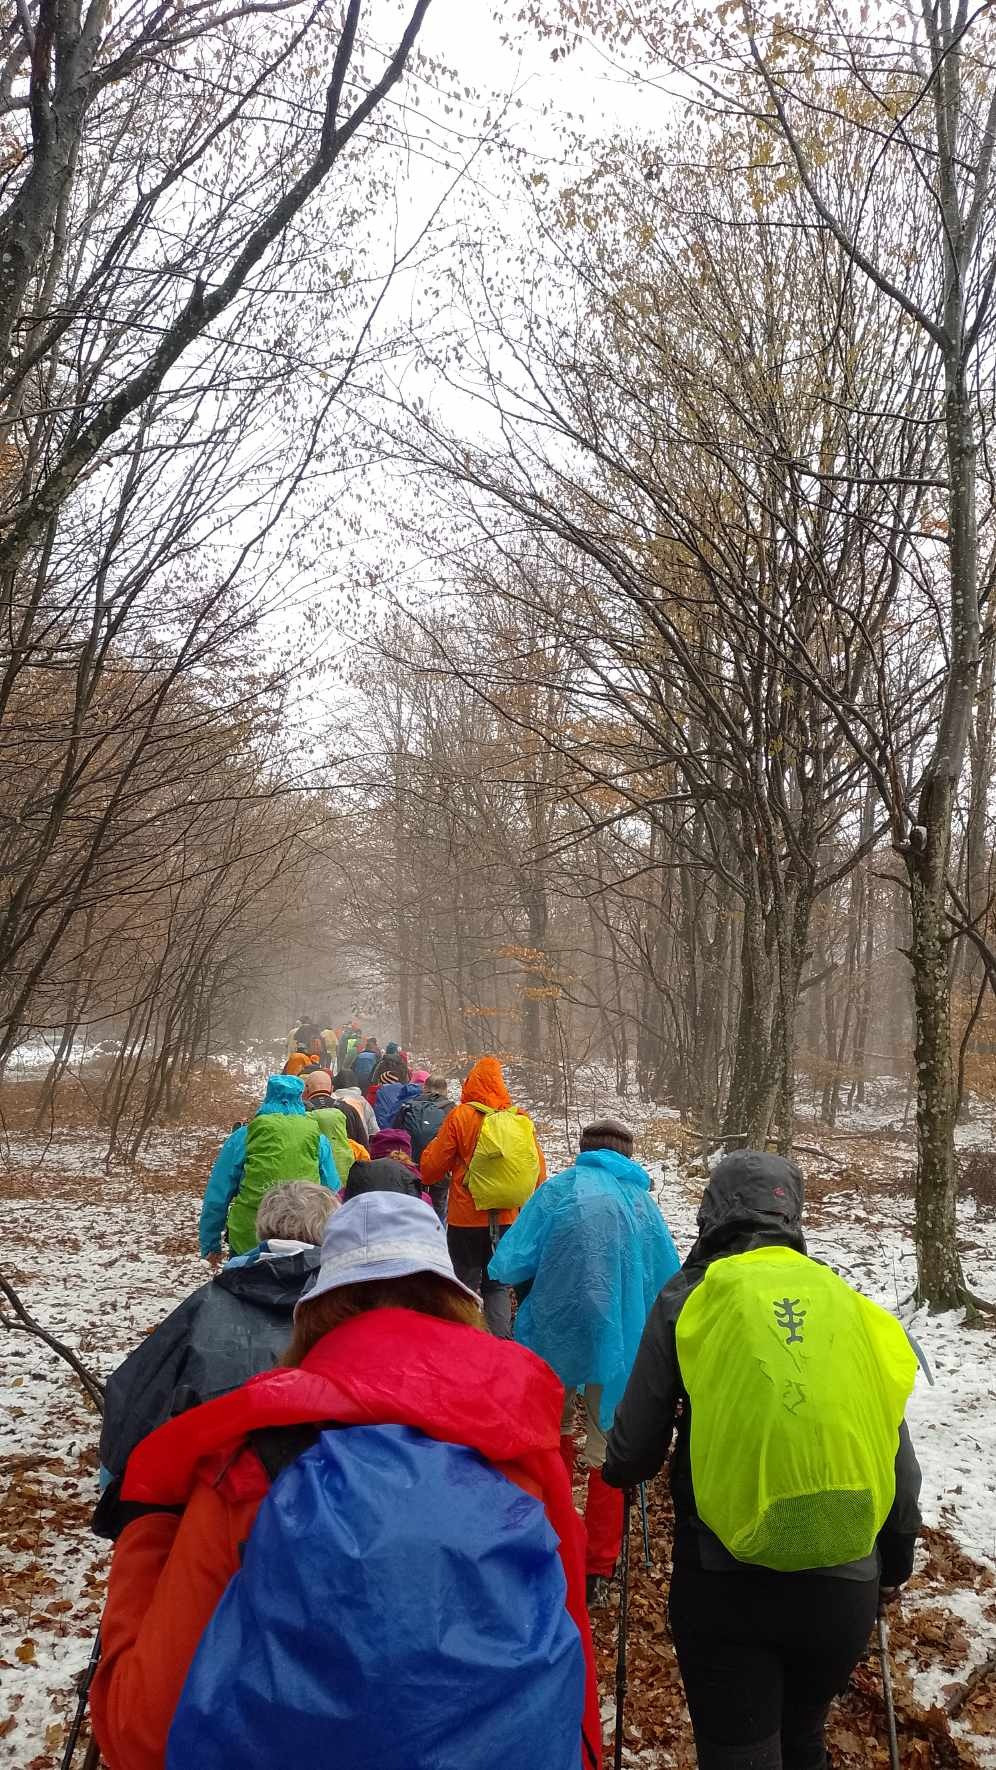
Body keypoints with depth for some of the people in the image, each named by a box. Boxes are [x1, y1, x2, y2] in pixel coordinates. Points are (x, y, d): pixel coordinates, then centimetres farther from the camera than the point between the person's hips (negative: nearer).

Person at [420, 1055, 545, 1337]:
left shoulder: (460, 1116, -10)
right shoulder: (521, 1118, -2)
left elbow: (431, 1168, -4)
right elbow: (538, 1170, 4)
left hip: (467, 1221, -3)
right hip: (509, 1220, 3)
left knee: (465, 1285, 9)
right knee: (498, 1287, 15)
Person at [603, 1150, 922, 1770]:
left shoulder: (689, 1300, -6)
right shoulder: (854, 1306, 3)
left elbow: (635, 1450, -3)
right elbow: (898, 1457, 9)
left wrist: (616, 1468, 20)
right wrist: (896, 1560, 25)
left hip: (725, 1580, -3)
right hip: (844, 1584, 4)